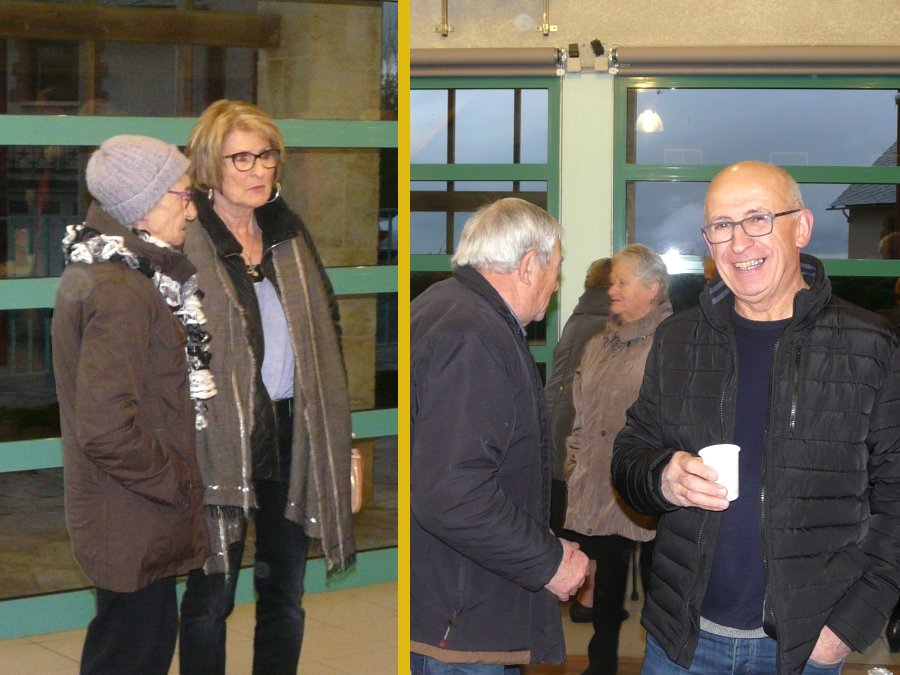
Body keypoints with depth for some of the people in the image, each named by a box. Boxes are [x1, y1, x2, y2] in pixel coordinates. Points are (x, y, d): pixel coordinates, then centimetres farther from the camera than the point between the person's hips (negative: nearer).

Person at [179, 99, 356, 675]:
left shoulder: (290, 233, 10)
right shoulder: (185, 243, -10)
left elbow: (327, 322, 17)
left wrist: (329, 420, 11)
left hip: (292, 431, 6)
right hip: (221, 437, -6)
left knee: (285, 593, 14)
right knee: (212, 594, 3)